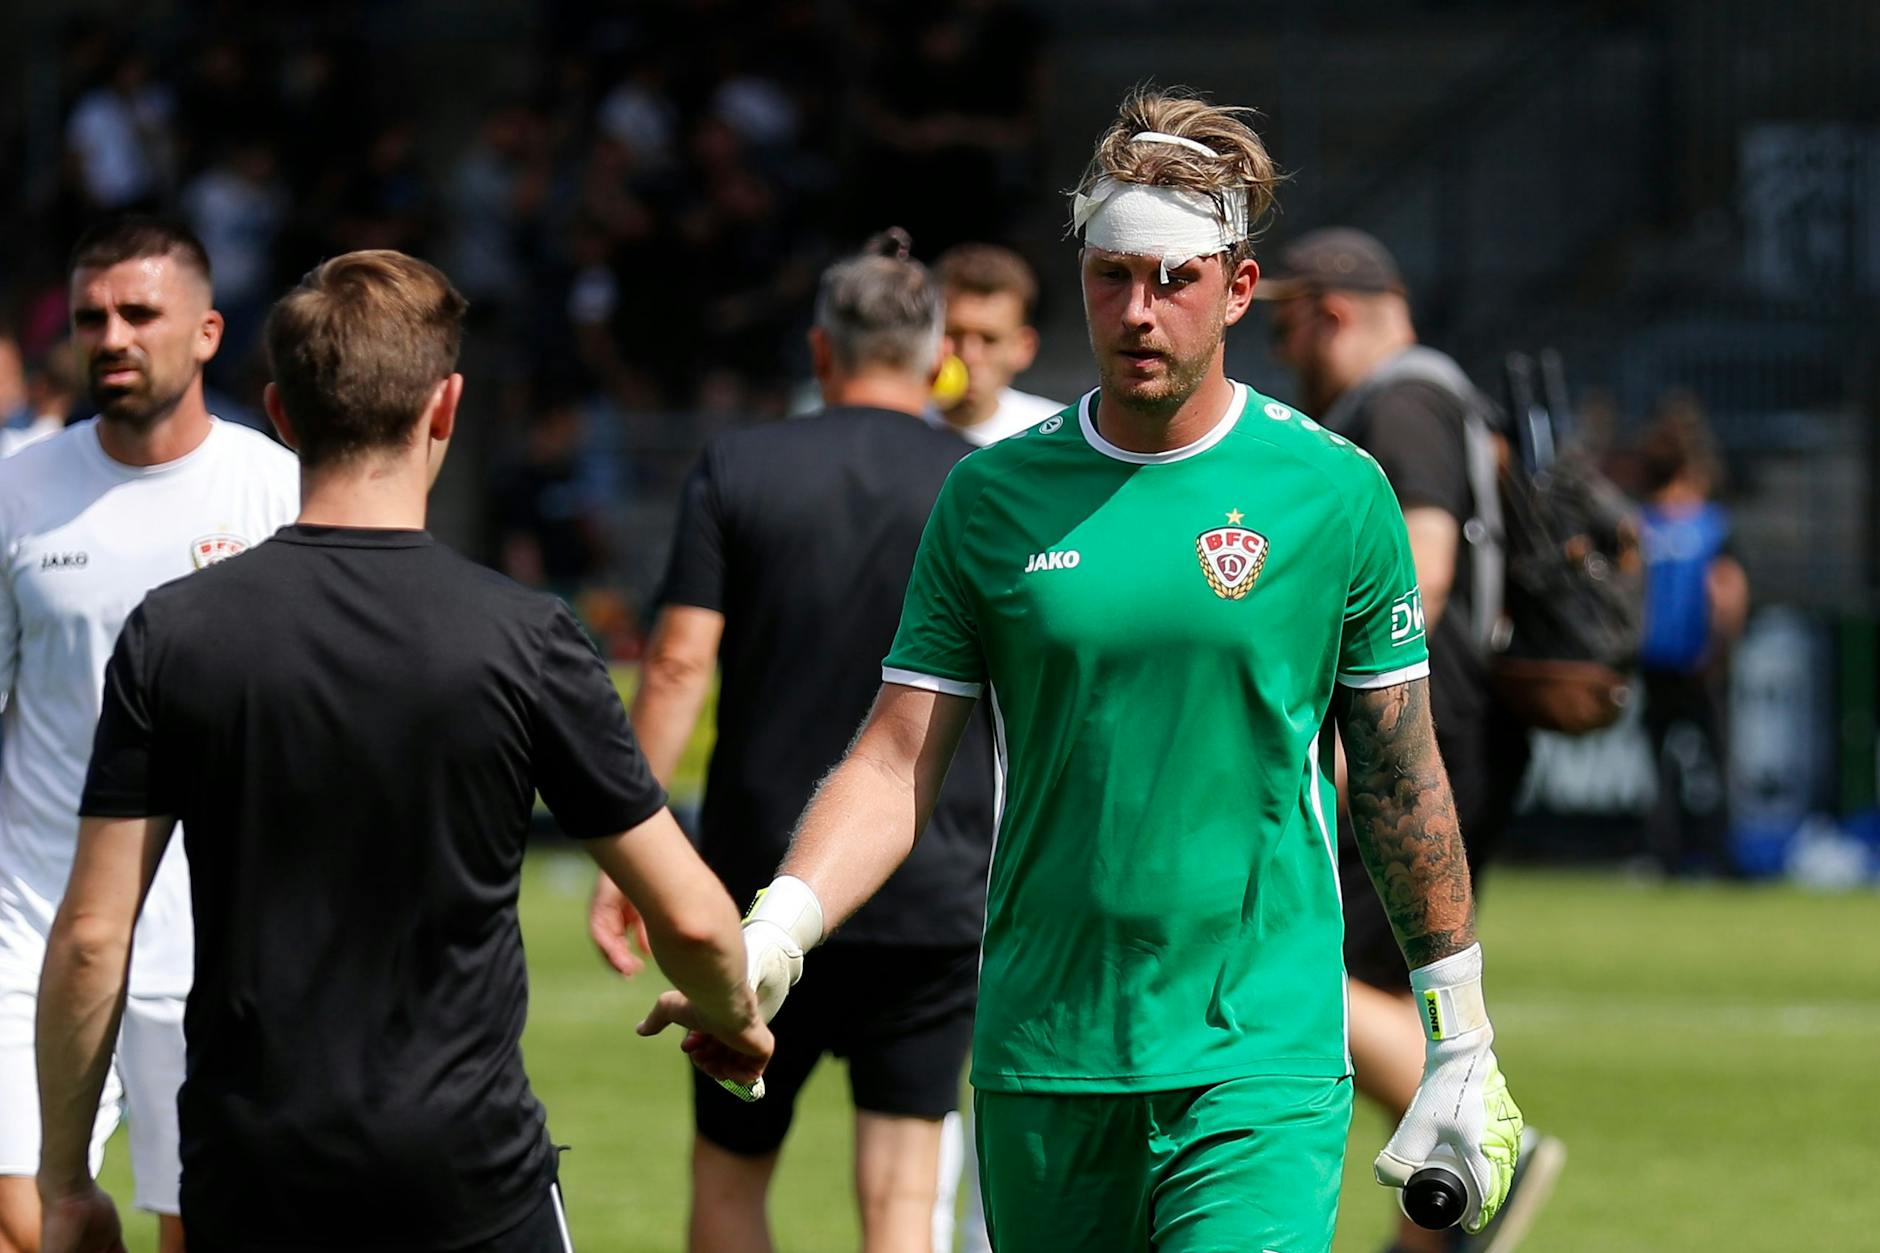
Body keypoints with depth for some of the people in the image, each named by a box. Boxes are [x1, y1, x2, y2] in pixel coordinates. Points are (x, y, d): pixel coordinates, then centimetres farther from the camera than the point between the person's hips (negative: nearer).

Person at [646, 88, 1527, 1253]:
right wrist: (770, 938, -15)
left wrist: (1465, 1049, 8)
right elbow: (898, 764, 2)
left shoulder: (1335, 491, 0)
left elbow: (1401, 777, 6)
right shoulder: (992, 498, 4)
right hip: (1042, 1060, 2)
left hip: (1259, 1060, -2)